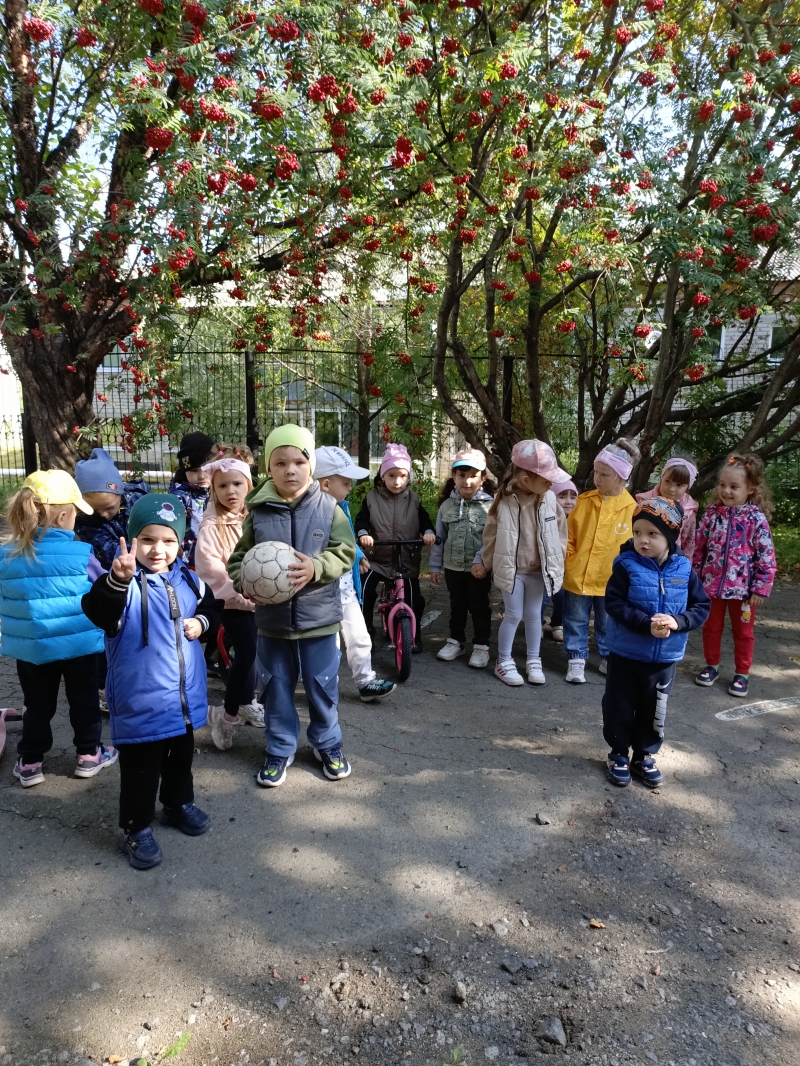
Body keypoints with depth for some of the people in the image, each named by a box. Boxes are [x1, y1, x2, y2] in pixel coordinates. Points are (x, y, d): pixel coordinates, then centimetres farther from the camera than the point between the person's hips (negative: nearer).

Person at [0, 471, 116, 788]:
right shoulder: (80, 554, -19)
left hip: (30, 648, 3)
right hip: (79, 643, -2)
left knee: (38, 705, 19)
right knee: (83, 700, 17)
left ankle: (30, 763, 29)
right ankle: (89, 755, 29)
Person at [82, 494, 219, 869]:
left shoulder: (188, 579, -1)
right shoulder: (124, 582, -18)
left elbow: (208, 603, 17)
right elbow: (99, 613, -37)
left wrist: (201, 621, -4)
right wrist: (118, 580, -55)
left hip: (185, 694, 6)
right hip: (141, 700, -5)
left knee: (182, 757, 24)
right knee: (141, 770, 9)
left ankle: (178, 804, 46)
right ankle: (136, 828, 28)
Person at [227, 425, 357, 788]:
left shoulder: (329, 508, -6)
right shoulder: (257, 511, -3)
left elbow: (344, 552, -8)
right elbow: (238, 558, 4)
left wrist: (316, 568, -26)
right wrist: (246, 581, -16)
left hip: (319, 617, -1)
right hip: (272, 619, 1)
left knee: (323, 686, 13)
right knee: (276, 688, 15)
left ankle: (327, 743, 35)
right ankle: (279, 749, 33)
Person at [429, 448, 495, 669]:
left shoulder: (489, 506, -9)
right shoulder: (447, 505, 1)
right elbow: (439, 538, 6)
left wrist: (481, 561, -24)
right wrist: (435, 567, 6)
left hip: (478, 569, -3)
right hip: (453, 567, 3)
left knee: (479, 608, 8)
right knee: (457, 606, 17)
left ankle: (481, 646, 21)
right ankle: (455, 641, 31)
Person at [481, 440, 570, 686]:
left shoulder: (549, 499, -9)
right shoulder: (504, 501, -18)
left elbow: (560, 530, 4)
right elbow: (491, 536, -6)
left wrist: (556, 559, 5)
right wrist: (489, 564, 2)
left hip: (538, 570, 3)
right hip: (512, 570, -3)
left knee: (534, 615, 14)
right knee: (513, 615, 4)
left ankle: (533, 661, 28)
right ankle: (504, 661, 20)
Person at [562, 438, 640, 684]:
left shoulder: (631, 509, -8)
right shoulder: (584, 501, -3)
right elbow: (569, 536, 2)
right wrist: (568, 563, -3)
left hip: (611, 581, -1)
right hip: (578, 578, 1)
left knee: (608, 625, 18)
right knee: (576, 622, 12)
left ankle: (609, 659, 36)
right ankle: (576, 660, 26)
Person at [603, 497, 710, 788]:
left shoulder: (683, 569, -5)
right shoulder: (626, 566, -13)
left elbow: (702, 606, -1)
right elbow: (614, 603, -18)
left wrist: (678, 621, -19)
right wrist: (646, 624, -28)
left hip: (664, 657, 3)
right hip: (626, 653, -2)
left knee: (654, 709, 16)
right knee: (620, 706, 10)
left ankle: (645, 755, 35)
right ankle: (619, 754, 30)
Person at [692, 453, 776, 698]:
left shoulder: (756, 518, -13)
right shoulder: (712, 513, -4)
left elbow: (766, 557, -10)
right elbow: (699, 547, 3)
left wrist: (761, 588, -11)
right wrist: (695, 577, 4)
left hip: (742, 586, -2)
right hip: (711, 583, 3)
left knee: (743, 632, 13)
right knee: (711, 627, 16)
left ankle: (742, 673, 28)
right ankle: (711, 666, 34)